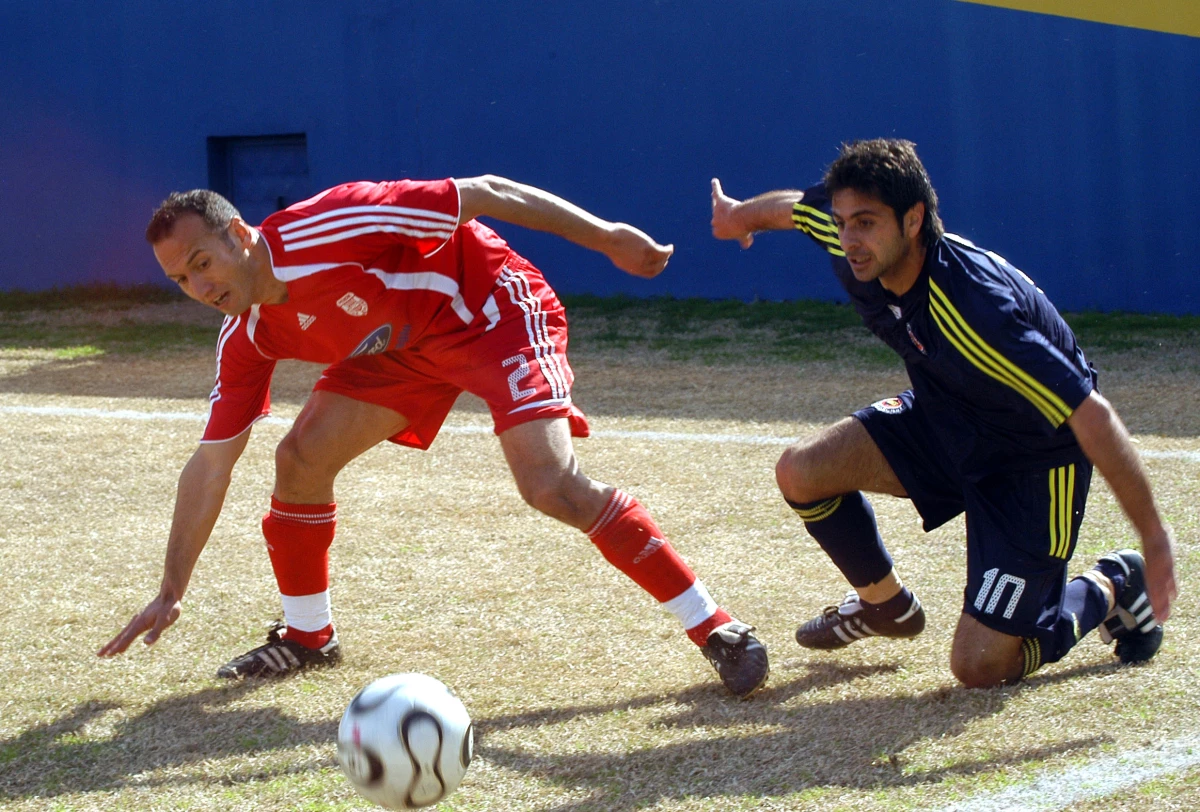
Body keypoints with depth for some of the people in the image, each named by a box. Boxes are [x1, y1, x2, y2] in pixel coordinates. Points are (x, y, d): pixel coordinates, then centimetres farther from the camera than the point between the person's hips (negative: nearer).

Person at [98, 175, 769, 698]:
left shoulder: (325, 231, -31)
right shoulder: (249, 338, -7)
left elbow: (482, 195, -26)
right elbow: (211, 465, 3)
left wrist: (607, 237, -24)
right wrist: (172, 593, 4)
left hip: (495, 308, -8)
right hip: (406, 346, 8)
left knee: (551, 484, -25)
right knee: (302, 458, -4)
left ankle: (719, 630, -20)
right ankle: (307, 636, 19)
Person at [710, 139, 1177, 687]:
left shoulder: (971, 307, -38)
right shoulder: (853, 246, -17)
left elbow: (1090, 414, -37)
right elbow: (797, 206, 10)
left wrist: (1156, 539, -37)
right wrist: (742, 214, 33)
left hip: (1035, 462, -7)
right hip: (943, 419, 7)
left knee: (980, 666, -12)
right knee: (800, 473, -8)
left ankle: (1106, 590, 17)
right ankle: (885, 603, 20)